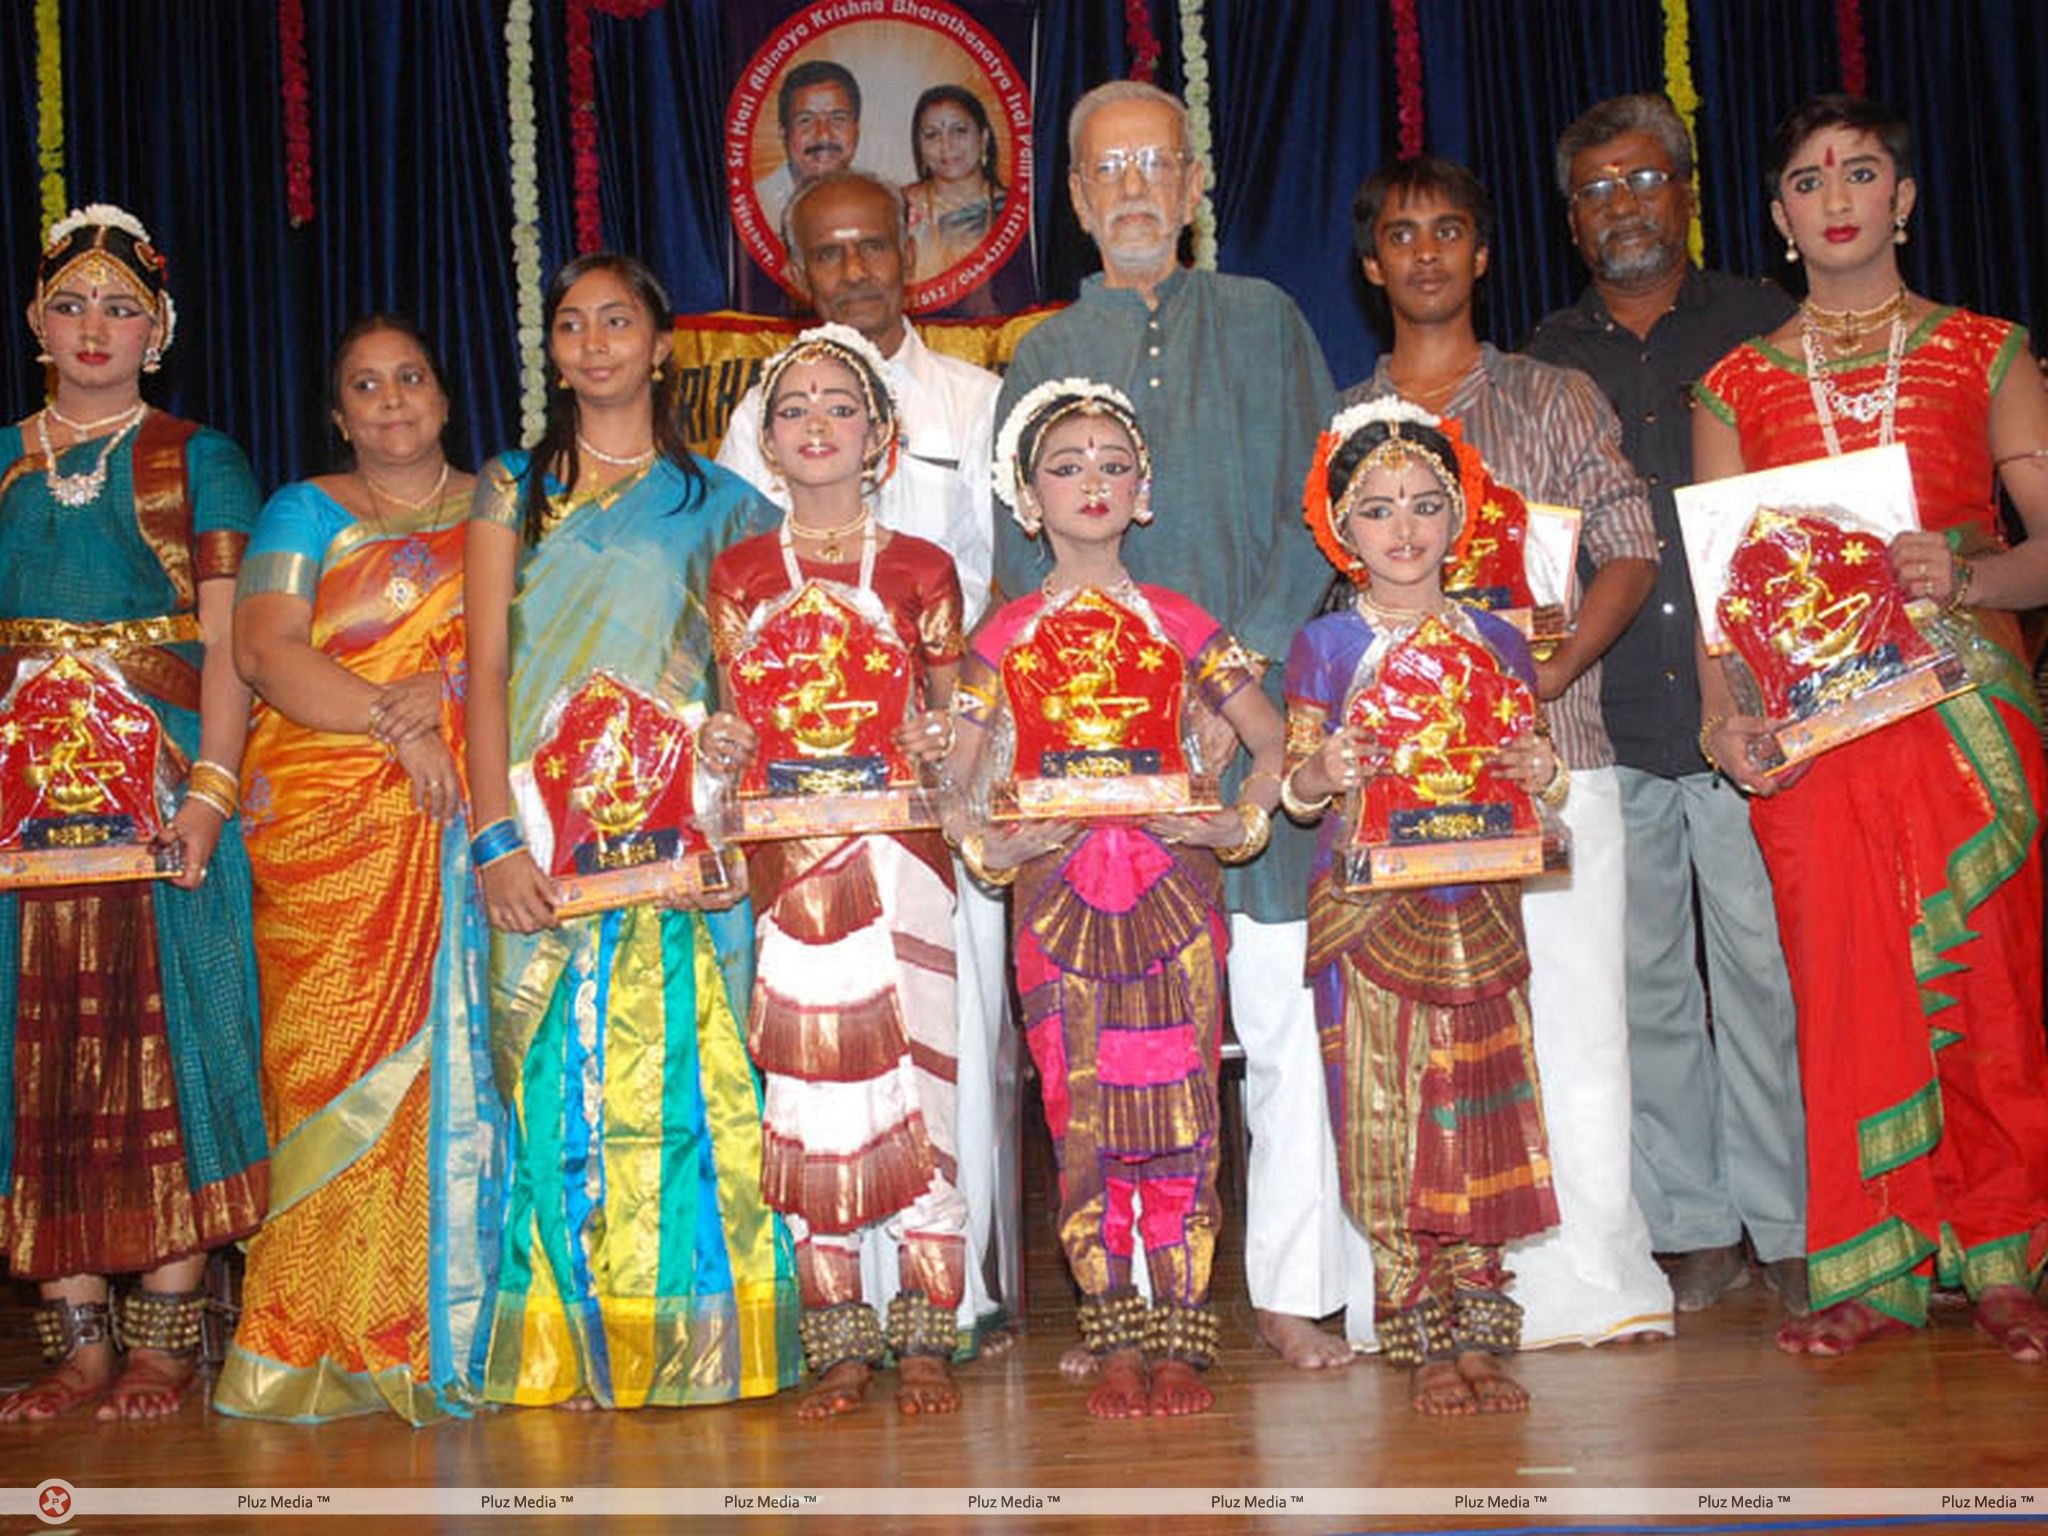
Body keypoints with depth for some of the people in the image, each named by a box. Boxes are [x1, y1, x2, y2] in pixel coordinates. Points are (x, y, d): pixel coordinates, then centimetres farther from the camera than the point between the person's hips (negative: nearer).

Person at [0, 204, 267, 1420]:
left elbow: (227, 648, -2)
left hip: (164, 783, -3)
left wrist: (209, 792, -13)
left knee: (163, 1040, -4)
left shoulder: (200, 464, 6)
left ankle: (166, 1335, 4)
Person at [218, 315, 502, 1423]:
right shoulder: (305, 513, 14)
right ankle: (328, 1340, -1)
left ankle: (446, 1324, 1)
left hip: (460, 825, 1)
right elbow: (264, 649, -1)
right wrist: (393, 720, -13)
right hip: (326, 822, -1)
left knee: (456, 1050, -5)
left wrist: (451, 684, -11)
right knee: (337, 1050, -7)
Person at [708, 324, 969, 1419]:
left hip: (897, 847, -1)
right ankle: (839, 1344, 11)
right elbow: (736, 721, 11)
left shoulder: (921, 571, 7)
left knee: (911, 1075, -4)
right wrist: (721, 746, -10)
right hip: (788, 850, 1)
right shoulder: (740, 575, 11)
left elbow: (951, 714, 10)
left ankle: (927, 1339, 6)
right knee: (805, 1087, 1)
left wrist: (937, 739, -11)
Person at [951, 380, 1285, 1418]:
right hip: (1057, 900, 0)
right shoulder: (1007, 637, 9)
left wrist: (1239, 822, -2)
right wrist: (992, 844, -6)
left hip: (1174, 896, 0)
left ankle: (1181, 1340, 9)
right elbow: (956, 778, 11)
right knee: (1083, 1126, 1)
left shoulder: (1179, 623, 9)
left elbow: (1271, 741, 13)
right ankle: (1115, 1342, 12)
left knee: (1182, 1119, -1)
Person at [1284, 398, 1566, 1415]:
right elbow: (1292, 787, 0)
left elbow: (1537, 782, 12)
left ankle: (1481, 1334, 11)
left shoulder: (1496, 642, 10)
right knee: (1385, 1123, -2)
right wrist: (1319, 773, -21)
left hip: (1476, 909, 2)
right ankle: (1422, 1343, 8)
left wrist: (1544, 775, -10)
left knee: (1479, 1121, 3)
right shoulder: (1324, 645, 3)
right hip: (1366, 909, -2)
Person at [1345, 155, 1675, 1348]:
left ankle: (1587, 1277, 2)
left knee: (1573, 1013, -5)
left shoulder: (1558, 400, 13)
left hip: (1550, 751, -1)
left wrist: (1541, 677, -10)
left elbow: (1631, 555, 6)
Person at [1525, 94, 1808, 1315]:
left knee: (1764, 970, -1)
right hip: (1607, 723, 2)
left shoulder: (1761, 326, 10)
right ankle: (1694, 1230, 15)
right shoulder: (1542, 363, 14)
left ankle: (1789, 1226, 11)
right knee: (1646, 983, 5)